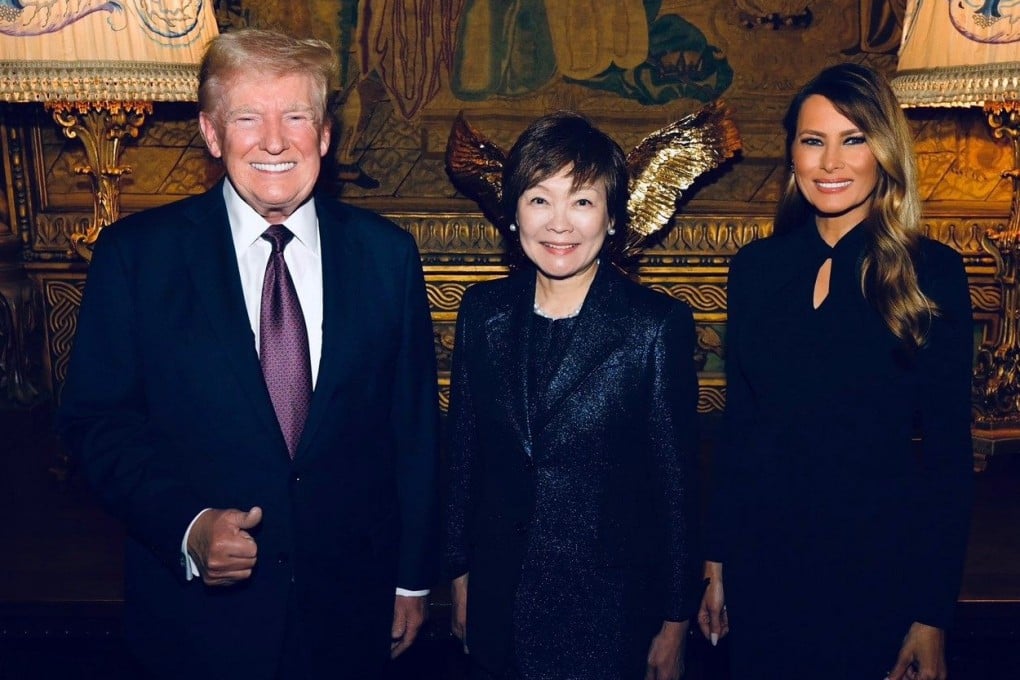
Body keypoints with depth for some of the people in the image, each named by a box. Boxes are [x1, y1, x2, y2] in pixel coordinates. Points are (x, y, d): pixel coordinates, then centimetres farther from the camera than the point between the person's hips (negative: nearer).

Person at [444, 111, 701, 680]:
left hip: (611, 611, -3)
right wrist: (461, 574, 9)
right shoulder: (483, 312, -1)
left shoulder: (659, 325, -13)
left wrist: (675, 623, -4)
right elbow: (465, 452, 6)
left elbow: (677, 482, -8)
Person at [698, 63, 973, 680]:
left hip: (879, 561, -3)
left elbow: (949, 450, -6)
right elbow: (737, 423, 6)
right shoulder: (757, 266, 2)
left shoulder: (931, 272, -7)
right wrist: (717, 560, 5)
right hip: (762, 557, 3)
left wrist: (933, 617, -8)